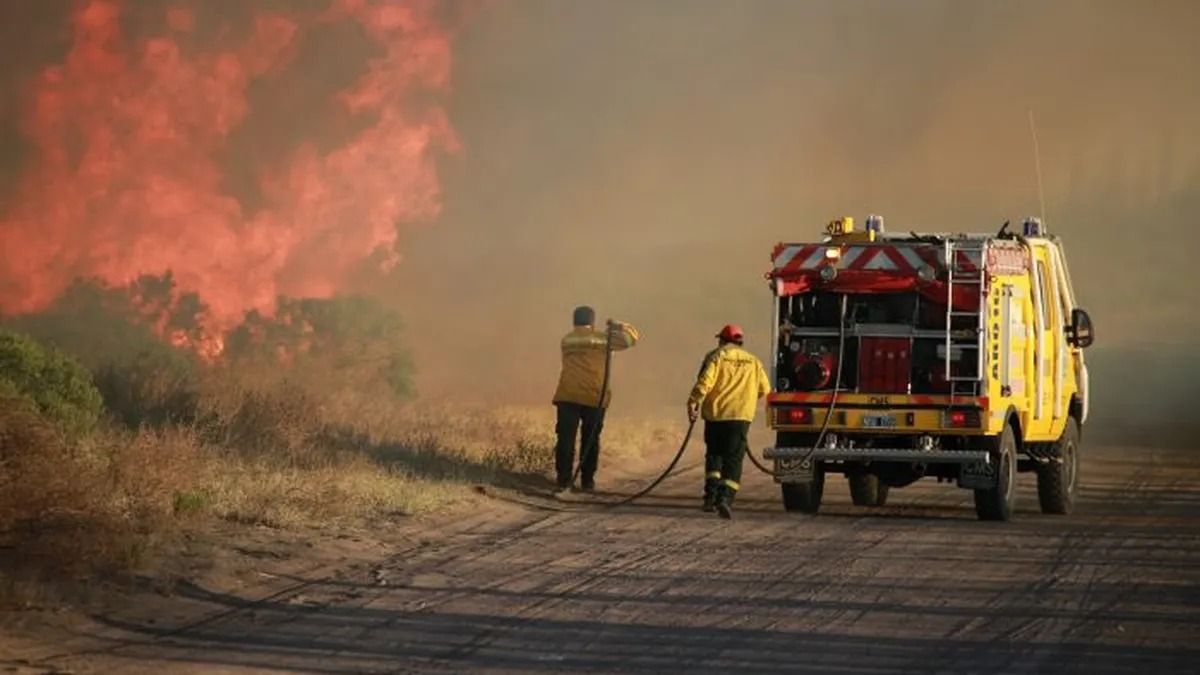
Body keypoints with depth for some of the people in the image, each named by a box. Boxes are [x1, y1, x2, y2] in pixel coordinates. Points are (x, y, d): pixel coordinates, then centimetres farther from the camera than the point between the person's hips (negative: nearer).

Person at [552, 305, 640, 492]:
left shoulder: (567, 340, 11)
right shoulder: (601, 338, 2)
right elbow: (631, 338, 6)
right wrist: (618, 326, 22)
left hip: (568, 397, 1)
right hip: (594, 397, -1)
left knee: (566, 439, 3)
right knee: (590, 441, 7)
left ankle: (563, 479, 0)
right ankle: (587, 481, 8)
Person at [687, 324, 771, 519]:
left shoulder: (717, 357, 1)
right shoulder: (753, 361, 11)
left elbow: (705, 381, -13)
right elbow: (765, 389, 11)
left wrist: (693, 402, -7)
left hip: (715, 413, -1)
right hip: (741, 415, 1)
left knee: (714, 453, 16)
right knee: (733, 459, 0)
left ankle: (712, 492, 2)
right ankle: (726, 496, -18)